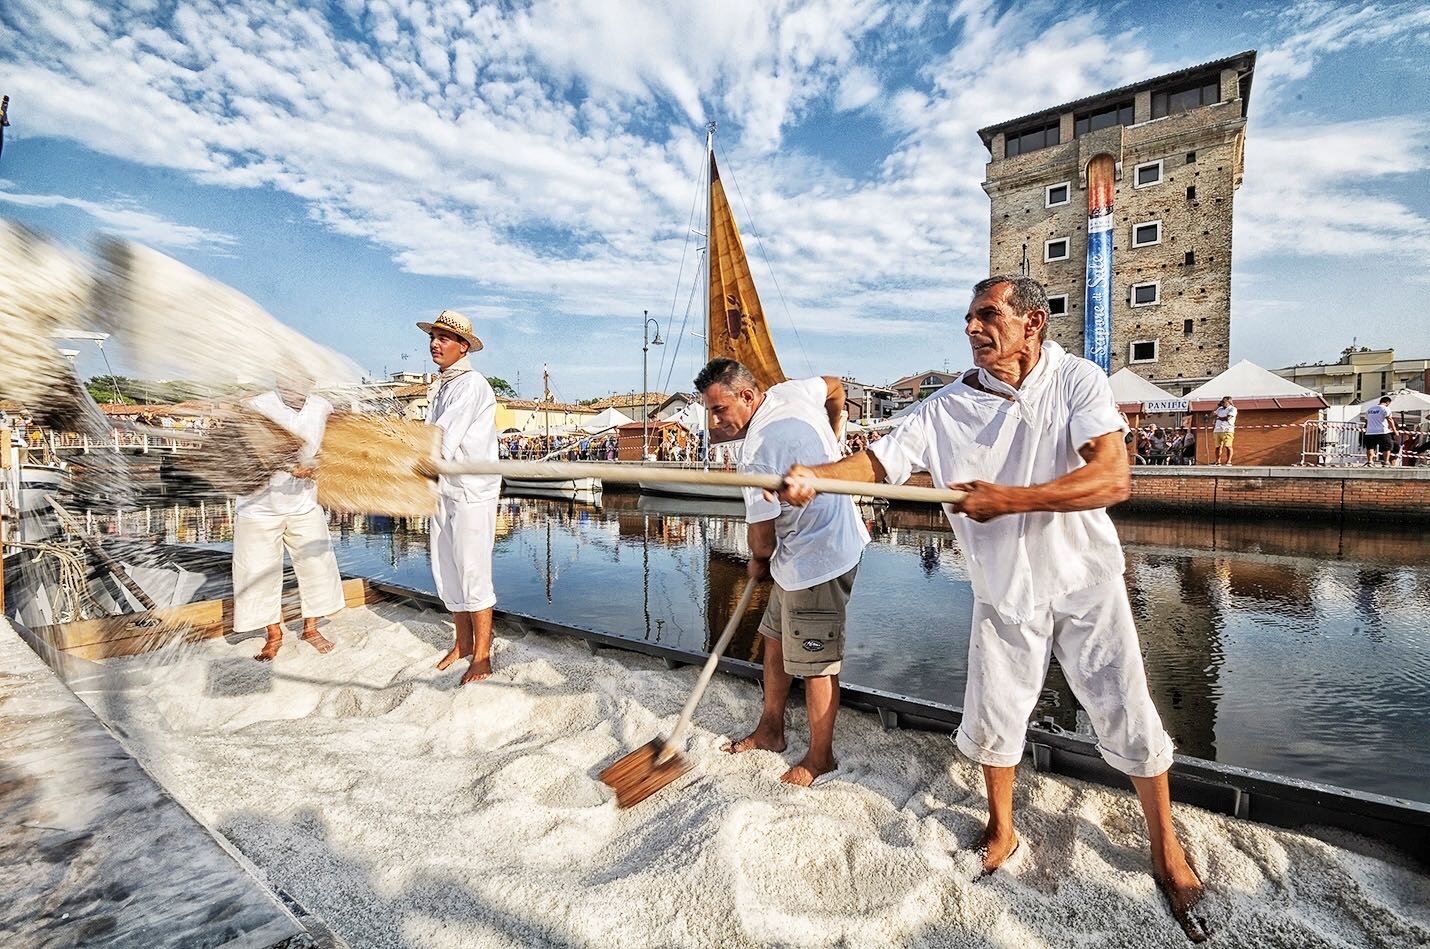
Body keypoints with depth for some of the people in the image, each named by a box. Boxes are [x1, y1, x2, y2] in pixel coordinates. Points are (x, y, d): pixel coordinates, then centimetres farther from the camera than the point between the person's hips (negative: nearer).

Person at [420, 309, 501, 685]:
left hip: (471, 491, -9)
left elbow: (443, 441, -20)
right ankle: (463, 642, 31)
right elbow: (433, 439, 13)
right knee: (446, 571, 15)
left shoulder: (471, 385, -12)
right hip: (443, 490, 9)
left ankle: (481, 657, 10)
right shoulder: (440, 387, 16)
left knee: (473, 574, -2)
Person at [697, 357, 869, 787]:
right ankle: (770, 730, 36)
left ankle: (820, 756, 25)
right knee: (775, 639, 20)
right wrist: (829, 444, 28)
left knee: (816, 663, 5)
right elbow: (836, 387, 23)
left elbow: (762, 537, -17)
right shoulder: (792, 391, 0)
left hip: (817, 560, -11)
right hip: (831, 537, 11)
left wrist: (759, 561, 6)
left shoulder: (757, 451, -25)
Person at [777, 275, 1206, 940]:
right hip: (1005, 592, 2)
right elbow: (878, 462, -14)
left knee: (1130, 721, 10)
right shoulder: (949, 407, -8)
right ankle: (1001, 829, 40)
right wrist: (813, 475, -33)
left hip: (1087, 584, -1)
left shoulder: (1078, 381, -12)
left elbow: (1113, 478, -24)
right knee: (992, 719, 12)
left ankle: (1167, 854, 37)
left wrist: (1007, 499, -30)